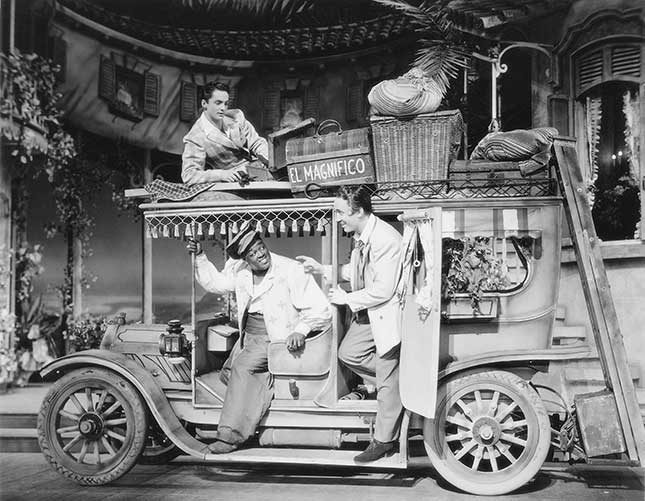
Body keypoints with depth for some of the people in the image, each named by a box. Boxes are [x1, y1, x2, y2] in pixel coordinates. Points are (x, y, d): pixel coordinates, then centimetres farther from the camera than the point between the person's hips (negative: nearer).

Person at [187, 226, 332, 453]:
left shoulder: (291, 271, -15)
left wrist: (301, 330, -34)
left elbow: (321, 309, -17)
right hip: (250, 338, 8)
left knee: (242, 366, -25)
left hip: (278, 340, -8)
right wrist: (200, 257, 9)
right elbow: (215, 283, 23)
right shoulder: (239, 270, 3)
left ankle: (230, 435, -23)